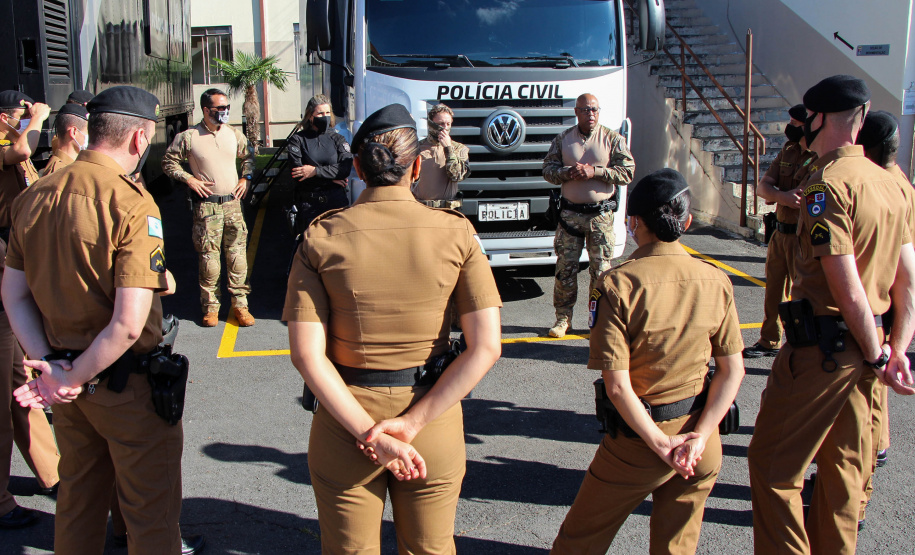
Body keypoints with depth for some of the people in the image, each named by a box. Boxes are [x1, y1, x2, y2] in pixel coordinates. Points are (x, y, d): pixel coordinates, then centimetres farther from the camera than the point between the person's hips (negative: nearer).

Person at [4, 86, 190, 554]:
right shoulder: (131, 204, -21)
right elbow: (129, 324, -27)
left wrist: (50, 365, 0)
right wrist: (73, 379, -14)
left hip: (67, 380, 7)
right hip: (127, 385, -7)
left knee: (76, 502, 25)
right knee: (150, 515, 9)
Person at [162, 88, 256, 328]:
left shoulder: (233, 134, 7)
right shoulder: (188, 137, -5)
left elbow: (248, 156, 24)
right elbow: (168, 162, 4)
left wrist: (246, 177, 10)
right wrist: (189, 179, -7)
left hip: (233, 202, 3)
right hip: (206, 206, -3)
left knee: (238, 255, 3)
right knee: (209, 257, 0)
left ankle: (240, 304, 11)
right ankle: (211, 306, 13)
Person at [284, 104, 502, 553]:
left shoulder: (322, 237, -8)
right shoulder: (456, 232, -7)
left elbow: (306, 355, -15)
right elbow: (485, 348, -13)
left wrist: (369, 433, -14)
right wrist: (412, 423, -14)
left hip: (343, 424, 0)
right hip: (433, 421, 1)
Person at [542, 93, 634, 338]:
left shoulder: (613, 139, 2)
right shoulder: (563, 139, 9)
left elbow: (627, 171, -4)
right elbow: (548, 169, 8)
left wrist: (595, 172, -15)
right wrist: (568, 172, -12)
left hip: (601, 214, -1)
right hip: (570, 213, 2)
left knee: (601, 268, 1)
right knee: (565, 267, 2)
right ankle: (563, 318, 13)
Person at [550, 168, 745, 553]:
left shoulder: (617, 284, -17)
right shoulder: (716, 281, -4)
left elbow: (617, 385, -20)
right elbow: (732, 370, -3)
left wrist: (660, 444, -11)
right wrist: (698, 436, -5)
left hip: (637, 442, -4)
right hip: (700, 439, 4)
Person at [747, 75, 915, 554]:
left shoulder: (828, 183, -17)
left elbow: (848, 288, -21)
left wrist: (877, 357, -11)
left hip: (822, 347, -9)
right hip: (860, 348, 9)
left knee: (771, 462, 2)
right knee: (842, 465, 18)